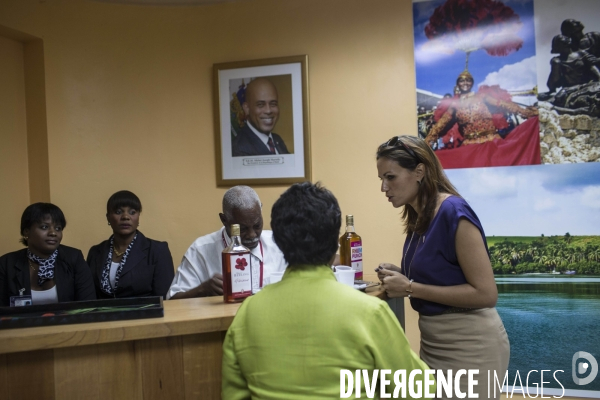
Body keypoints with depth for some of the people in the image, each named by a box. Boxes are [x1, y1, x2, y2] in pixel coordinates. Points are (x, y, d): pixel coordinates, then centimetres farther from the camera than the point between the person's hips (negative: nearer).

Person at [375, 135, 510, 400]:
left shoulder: (454, 212, -20)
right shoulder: (418, 217, 4)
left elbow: (486, 293, -21)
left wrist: (410, 288, -21)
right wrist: (400, 277, -2)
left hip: (469, 345, -8)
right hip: (433, 340, 8)